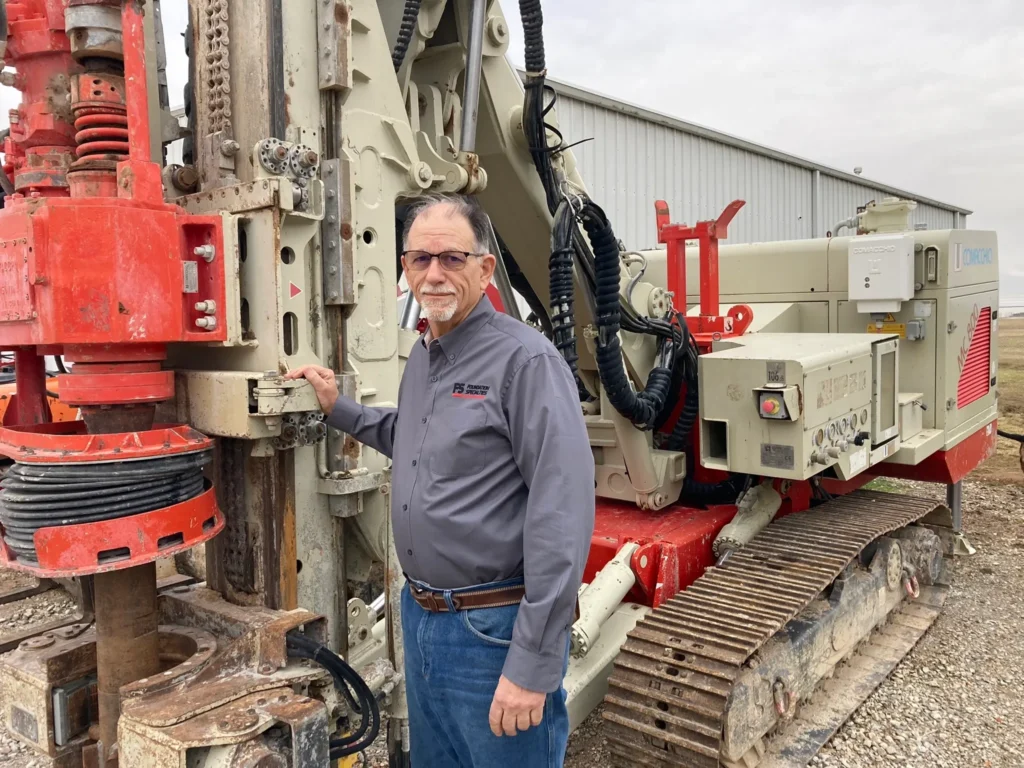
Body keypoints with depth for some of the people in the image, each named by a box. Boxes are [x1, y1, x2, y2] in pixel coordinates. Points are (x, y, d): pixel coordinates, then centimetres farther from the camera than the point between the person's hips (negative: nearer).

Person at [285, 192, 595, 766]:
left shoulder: (525, 359, -18)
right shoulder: (421, 357, 9)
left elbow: (562, 516, -23)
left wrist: (533, 665, -23)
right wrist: (338, 408, 18)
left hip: (494, 630, -8)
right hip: (420, 616, 8)